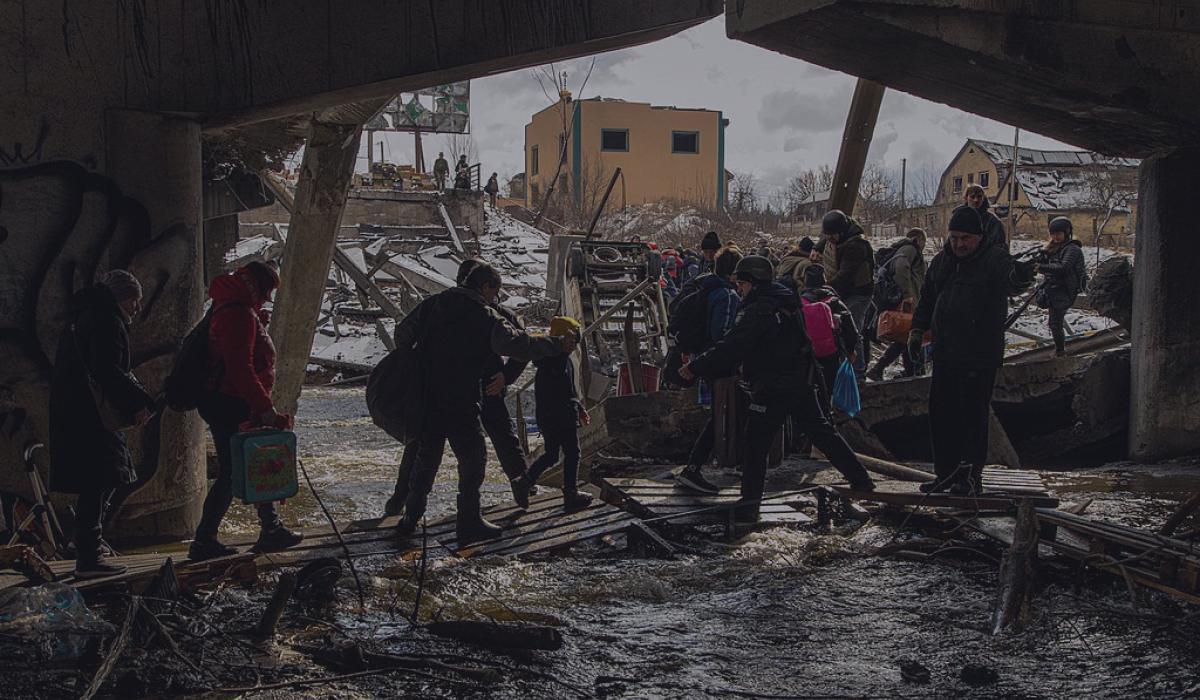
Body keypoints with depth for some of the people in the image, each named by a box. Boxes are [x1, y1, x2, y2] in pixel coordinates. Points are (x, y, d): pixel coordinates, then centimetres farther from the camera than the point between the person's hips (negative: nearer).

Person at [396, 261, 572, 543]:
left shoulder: (433, 304, 9)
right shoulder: (485, 317, -9)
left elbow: (403, 332, 13)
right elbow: (516, 344, -19)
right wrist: (557, 345, -12)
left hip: (424, 396, 6)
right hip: (460, 402, -6)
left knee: (426, 456, 18)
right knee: (473, 458, 6)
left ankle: (411, 518, 23)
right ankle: (469, 523, 6)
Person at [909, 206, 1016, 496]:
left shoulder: (996, 260, -5)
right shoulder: (941, 261, 13)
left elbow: (1009, 283, -21)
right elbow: (926, 299, 20)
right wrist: (918, 328, 11)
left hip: (980, 356, -7)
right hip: (945, 353, 7)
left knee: (973, 414, 0)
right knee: (941, 414, 11)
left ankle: (971, 476, 10)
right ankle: (946, 472, 23)